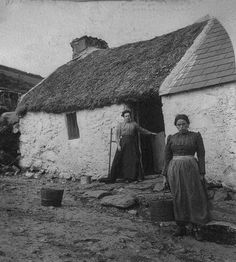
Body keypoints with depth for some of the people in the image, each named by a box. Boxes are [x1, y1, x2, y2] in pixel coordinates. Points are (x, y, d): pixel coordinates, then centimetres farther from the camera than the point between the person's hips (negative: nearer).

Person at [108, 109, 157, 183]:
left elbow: (142, 130, 24)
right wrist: (118, 145, -10)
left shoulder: (134, 124, 13)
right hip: (123, 144, -2)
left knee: (134, 160, -3)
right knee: (118, 160, -4)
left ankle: (137, 177, 5)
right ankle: (112, 178, 1)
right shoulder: (120, 125, 8)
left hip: (132, 144, 2)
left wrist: (151, 133, 27)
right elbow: (117, 136, 2)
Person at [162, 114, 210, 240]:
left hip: (191, 169, -2)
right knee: (178, 199, 5)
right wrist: (165, 174, 7)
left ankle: (196, 228, 9)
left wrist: (202, 173, -6)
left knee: (194, 198, -1)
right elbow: (167, 157, 10)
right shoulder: (171, 138, 8)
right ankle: (181, 227, 14)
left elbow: (201, 155, 1)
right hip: (175, 170, 2)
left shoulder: (196, 136, 3)